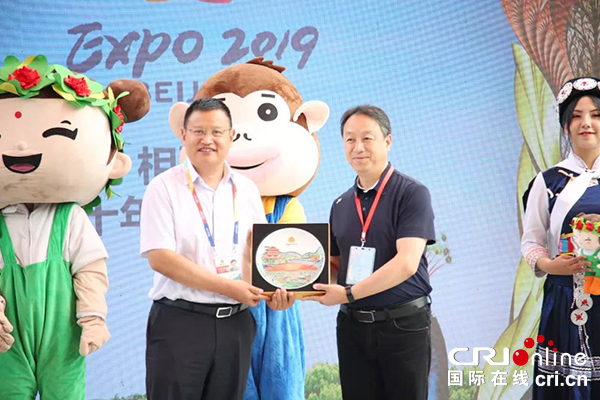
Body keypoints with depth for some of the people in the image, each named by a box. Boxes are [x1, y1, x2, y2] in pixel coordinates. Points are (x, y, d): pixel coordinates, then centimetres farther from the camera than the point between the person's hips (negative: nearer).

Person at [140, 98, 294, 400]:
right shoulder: (165, 187, -4)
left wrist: (273, 291, -9)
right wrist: (229, 287, -16)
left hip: (236, 322, 4)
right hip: (179, 321, -4)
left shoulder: (246, 190, 10)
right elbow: (160, 258, -14)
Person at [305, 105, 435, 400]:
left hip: (403, 325, -5)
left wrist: (348, 294, -20)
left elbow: (406, 263, -19)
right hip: (352, 326, 5)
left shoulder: (411, 194, -9)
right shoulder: (341, 205, 10)